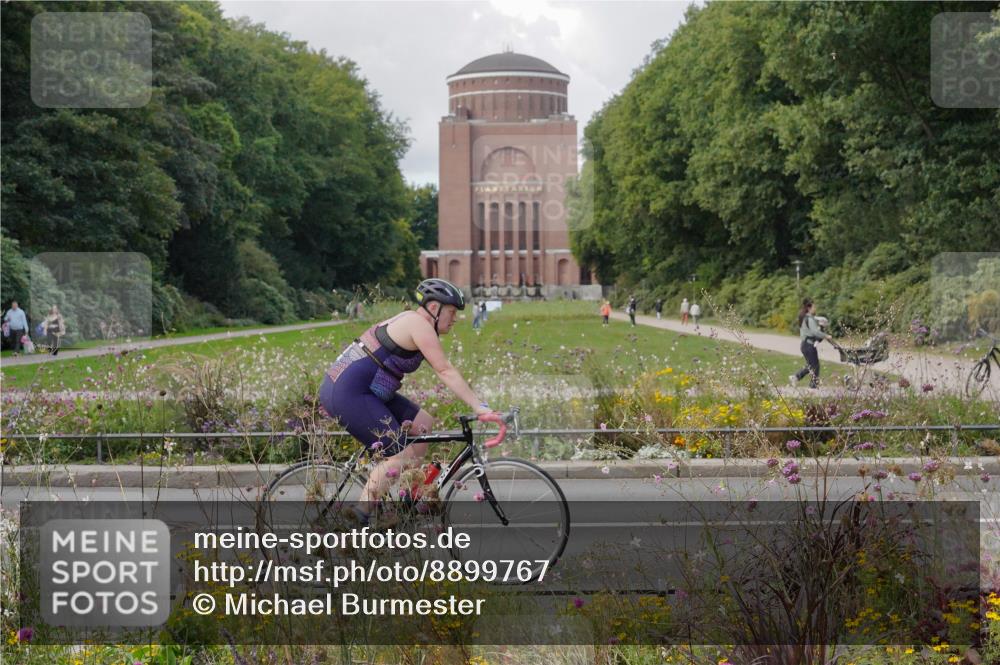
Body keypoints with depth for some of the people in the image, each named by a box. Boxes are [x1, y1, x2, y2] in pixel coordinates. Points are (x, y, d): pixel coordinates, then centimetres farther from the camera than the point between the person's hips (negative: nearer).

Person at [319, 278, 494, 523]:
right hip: (347, 394, -10)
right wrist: (479, 406, -19)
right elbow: (446, 372, -18)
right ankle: (359, 516, -8)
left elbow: (442, 371, 19)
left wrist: (476, 405, 15)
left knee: (426, 426, 11)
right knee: (404, 456, -11)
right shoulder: (418, 324, -13)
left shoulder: (413, 324, 18)